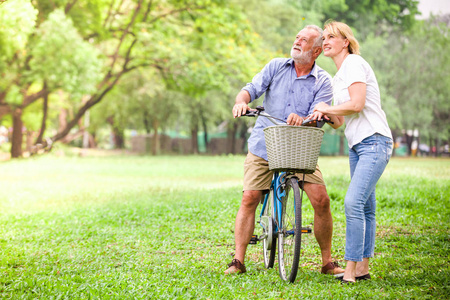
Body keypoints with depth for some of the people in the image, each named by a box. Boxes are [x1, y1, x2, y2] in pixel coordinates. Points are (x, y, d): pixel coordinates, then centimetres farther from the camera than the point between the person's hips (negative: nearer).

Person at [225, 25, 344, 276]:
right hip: (264, 146, 1)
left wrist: (302, 120, -34)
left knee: (322, 200, -11)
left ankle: (328, 262, 4)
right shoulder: (276, 67, 5)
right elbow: (252, 88, -3)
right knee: (249, 199, -9)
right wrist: (242, 101, -26)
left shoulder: (323, 81, -1)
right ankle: (238, 261, 0)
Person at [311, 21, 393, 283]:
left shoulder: (354, 63, -8)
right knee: (365, 207, 9)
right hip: (356, 145, 10)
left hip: (375, 143, -10)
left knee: (353, 202, -18)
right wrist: (325, 114, -1)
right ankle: (363, 268, 12)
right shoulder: (338, 77, 20)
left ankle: (351, 269, -17)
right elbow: (340, 120, 20)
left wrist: (327, 108, -6)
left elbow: (357, 104, -20)